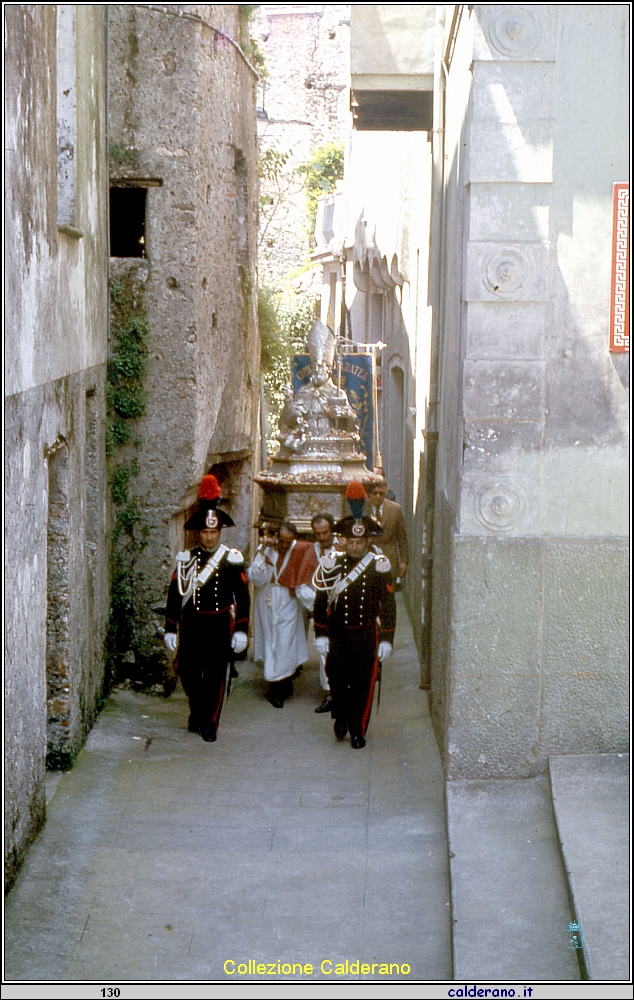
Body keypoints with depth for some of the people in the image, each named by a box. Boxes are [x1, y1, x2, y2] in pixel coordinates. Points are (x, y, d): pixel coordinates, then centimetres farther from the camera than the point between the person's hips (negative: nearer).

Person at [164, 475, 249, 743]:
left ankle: (209, 724, 13)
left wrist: (241, 630, -4)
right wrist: (170, 629, 1)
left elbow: (242, 597, 0)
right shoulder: (186, 559, 2)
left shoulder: (232, 560, -2)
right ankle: (197, 711, 28)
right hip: (191, 624, 1)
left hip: (220, 625, -1)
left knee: (215, 677, 1)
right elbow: (174, 595, 4)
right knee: (187, 673, 3)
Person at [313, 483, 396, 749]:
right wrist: (320, 634, 1)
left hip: (367, 635, -1)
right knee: (336, 678, 1)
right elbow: (321, 601, 4)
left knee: (363, 685, 2)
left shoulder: (379, 566, -3)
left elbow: (388, 605, 1)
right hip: (337, 634, 1)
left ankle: (358, 731, 17)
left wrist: (387, 639, -2)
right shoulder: (332, 564, -1)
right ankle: (341, 718, 28)